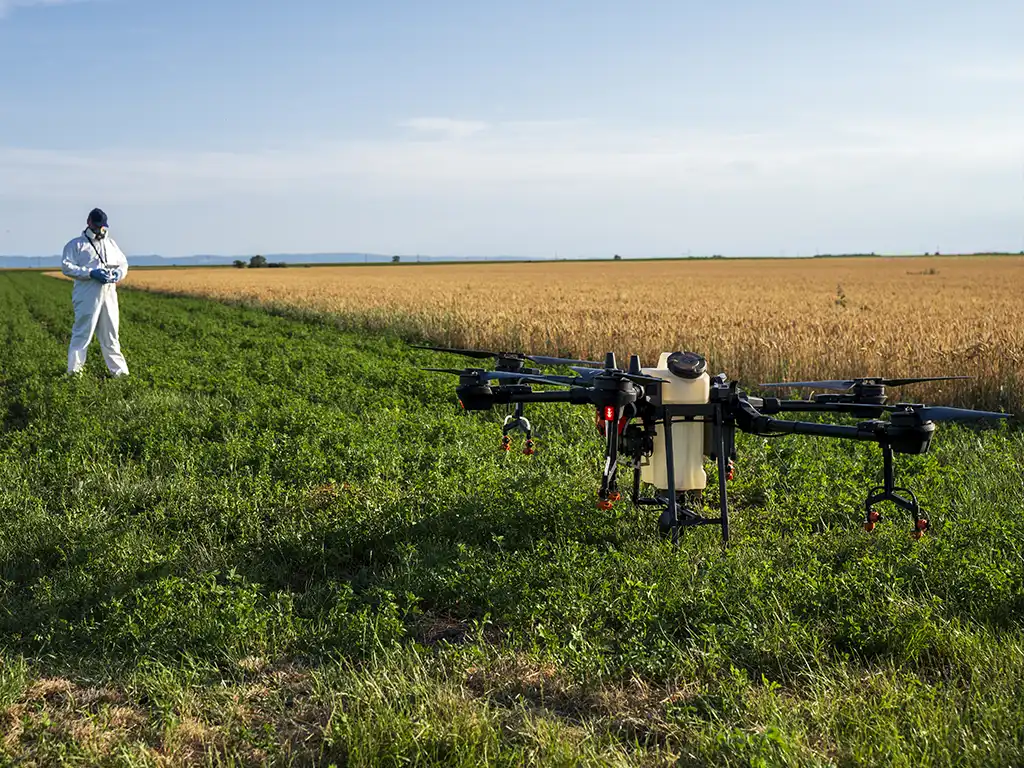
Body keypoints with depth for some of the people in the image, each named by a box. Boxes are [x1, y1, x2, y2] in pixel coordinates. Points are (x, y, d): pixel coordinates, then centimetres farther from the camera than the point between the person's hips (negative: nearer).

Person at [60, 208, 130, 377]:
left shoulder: (111, 243, 20)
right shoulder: (76, 244, 3)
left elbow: (123, 263, 25)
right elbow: (66, 266, -7)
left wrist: (119, 273, 0)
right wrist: (91, 273, -18)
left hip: (109, 295, 5)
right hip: (87, 295, -5)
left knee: (110, 334, 10)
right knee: (82, 333, -6)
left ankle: (119, 370, 14)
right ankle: (74, 371, -1)